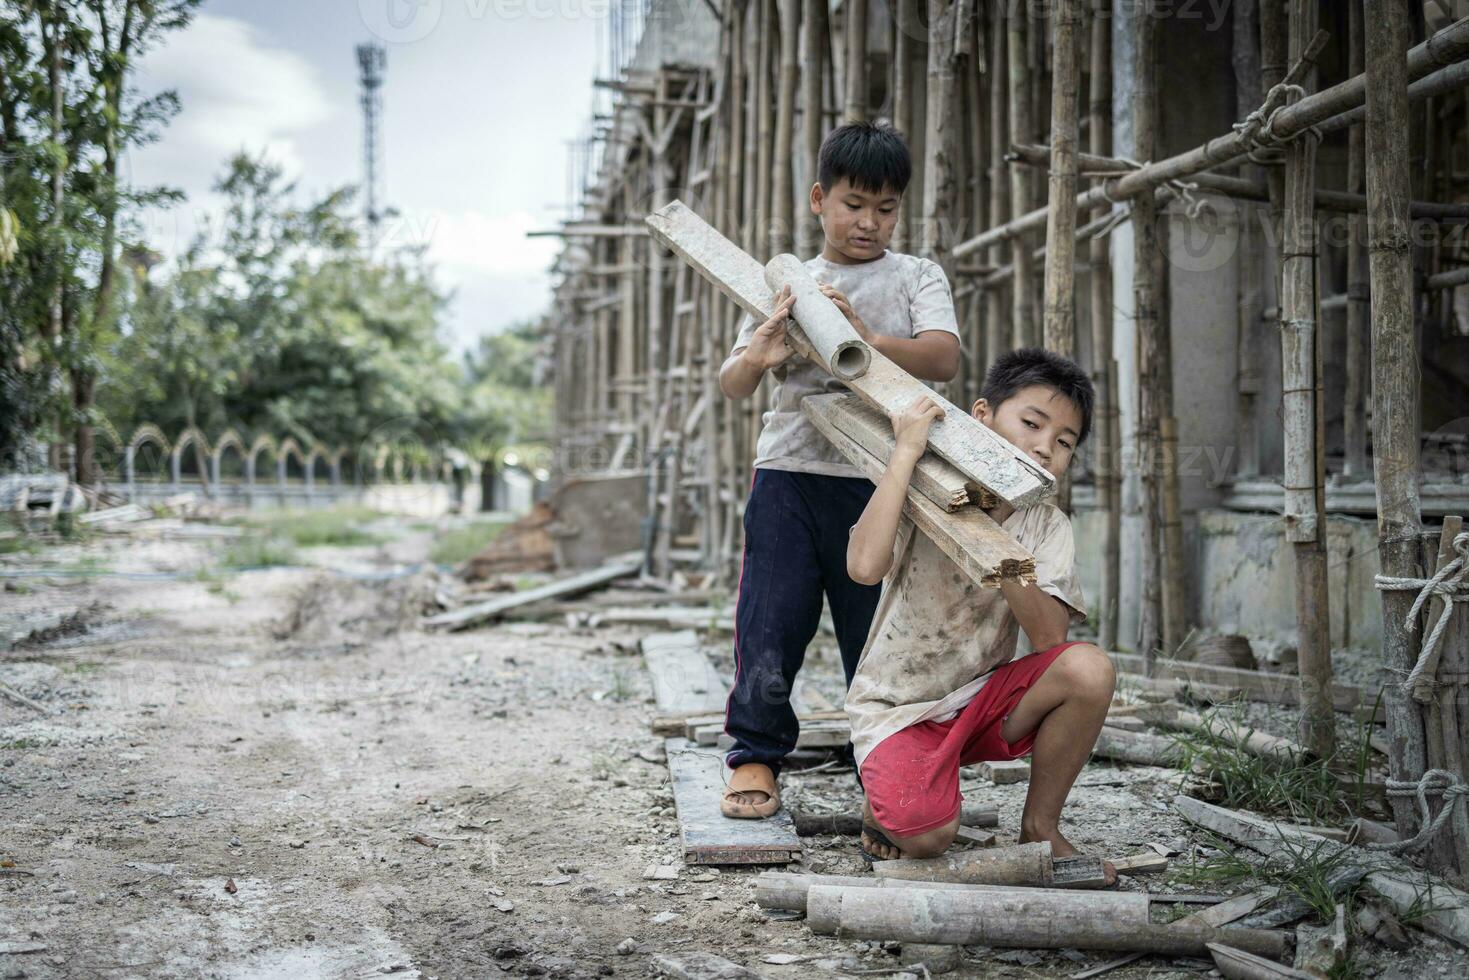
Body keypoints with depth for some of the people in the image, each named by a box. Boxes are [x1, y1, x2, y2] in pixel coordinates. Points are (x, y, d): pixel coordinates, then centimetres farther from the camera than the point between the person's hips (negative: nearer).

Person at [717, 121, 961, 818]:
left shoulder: (915, 277, 9)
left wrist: (865, 340, -26)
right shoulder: (785, 285, 14)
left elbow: (944, 358, -9)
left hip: (879, 480, -1)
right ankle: (756, 755, 15)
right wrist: (758, 357, -16)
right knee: (770, 619, -1)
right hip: (788, 474, 1)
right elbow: (732, 387, 8)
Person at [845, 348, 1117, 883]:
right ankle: (888, 799, 11)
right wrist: (905, 452, -32)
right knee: (925, 836, -29)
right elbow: (864, 567, -36)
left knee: (1088, 669, -23)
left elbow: (1049, 637, -18)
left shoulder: (1047, 527, -3)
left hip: (984, 698, 4)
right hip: (899, 711, -4)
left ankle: (1039, 827, -2)